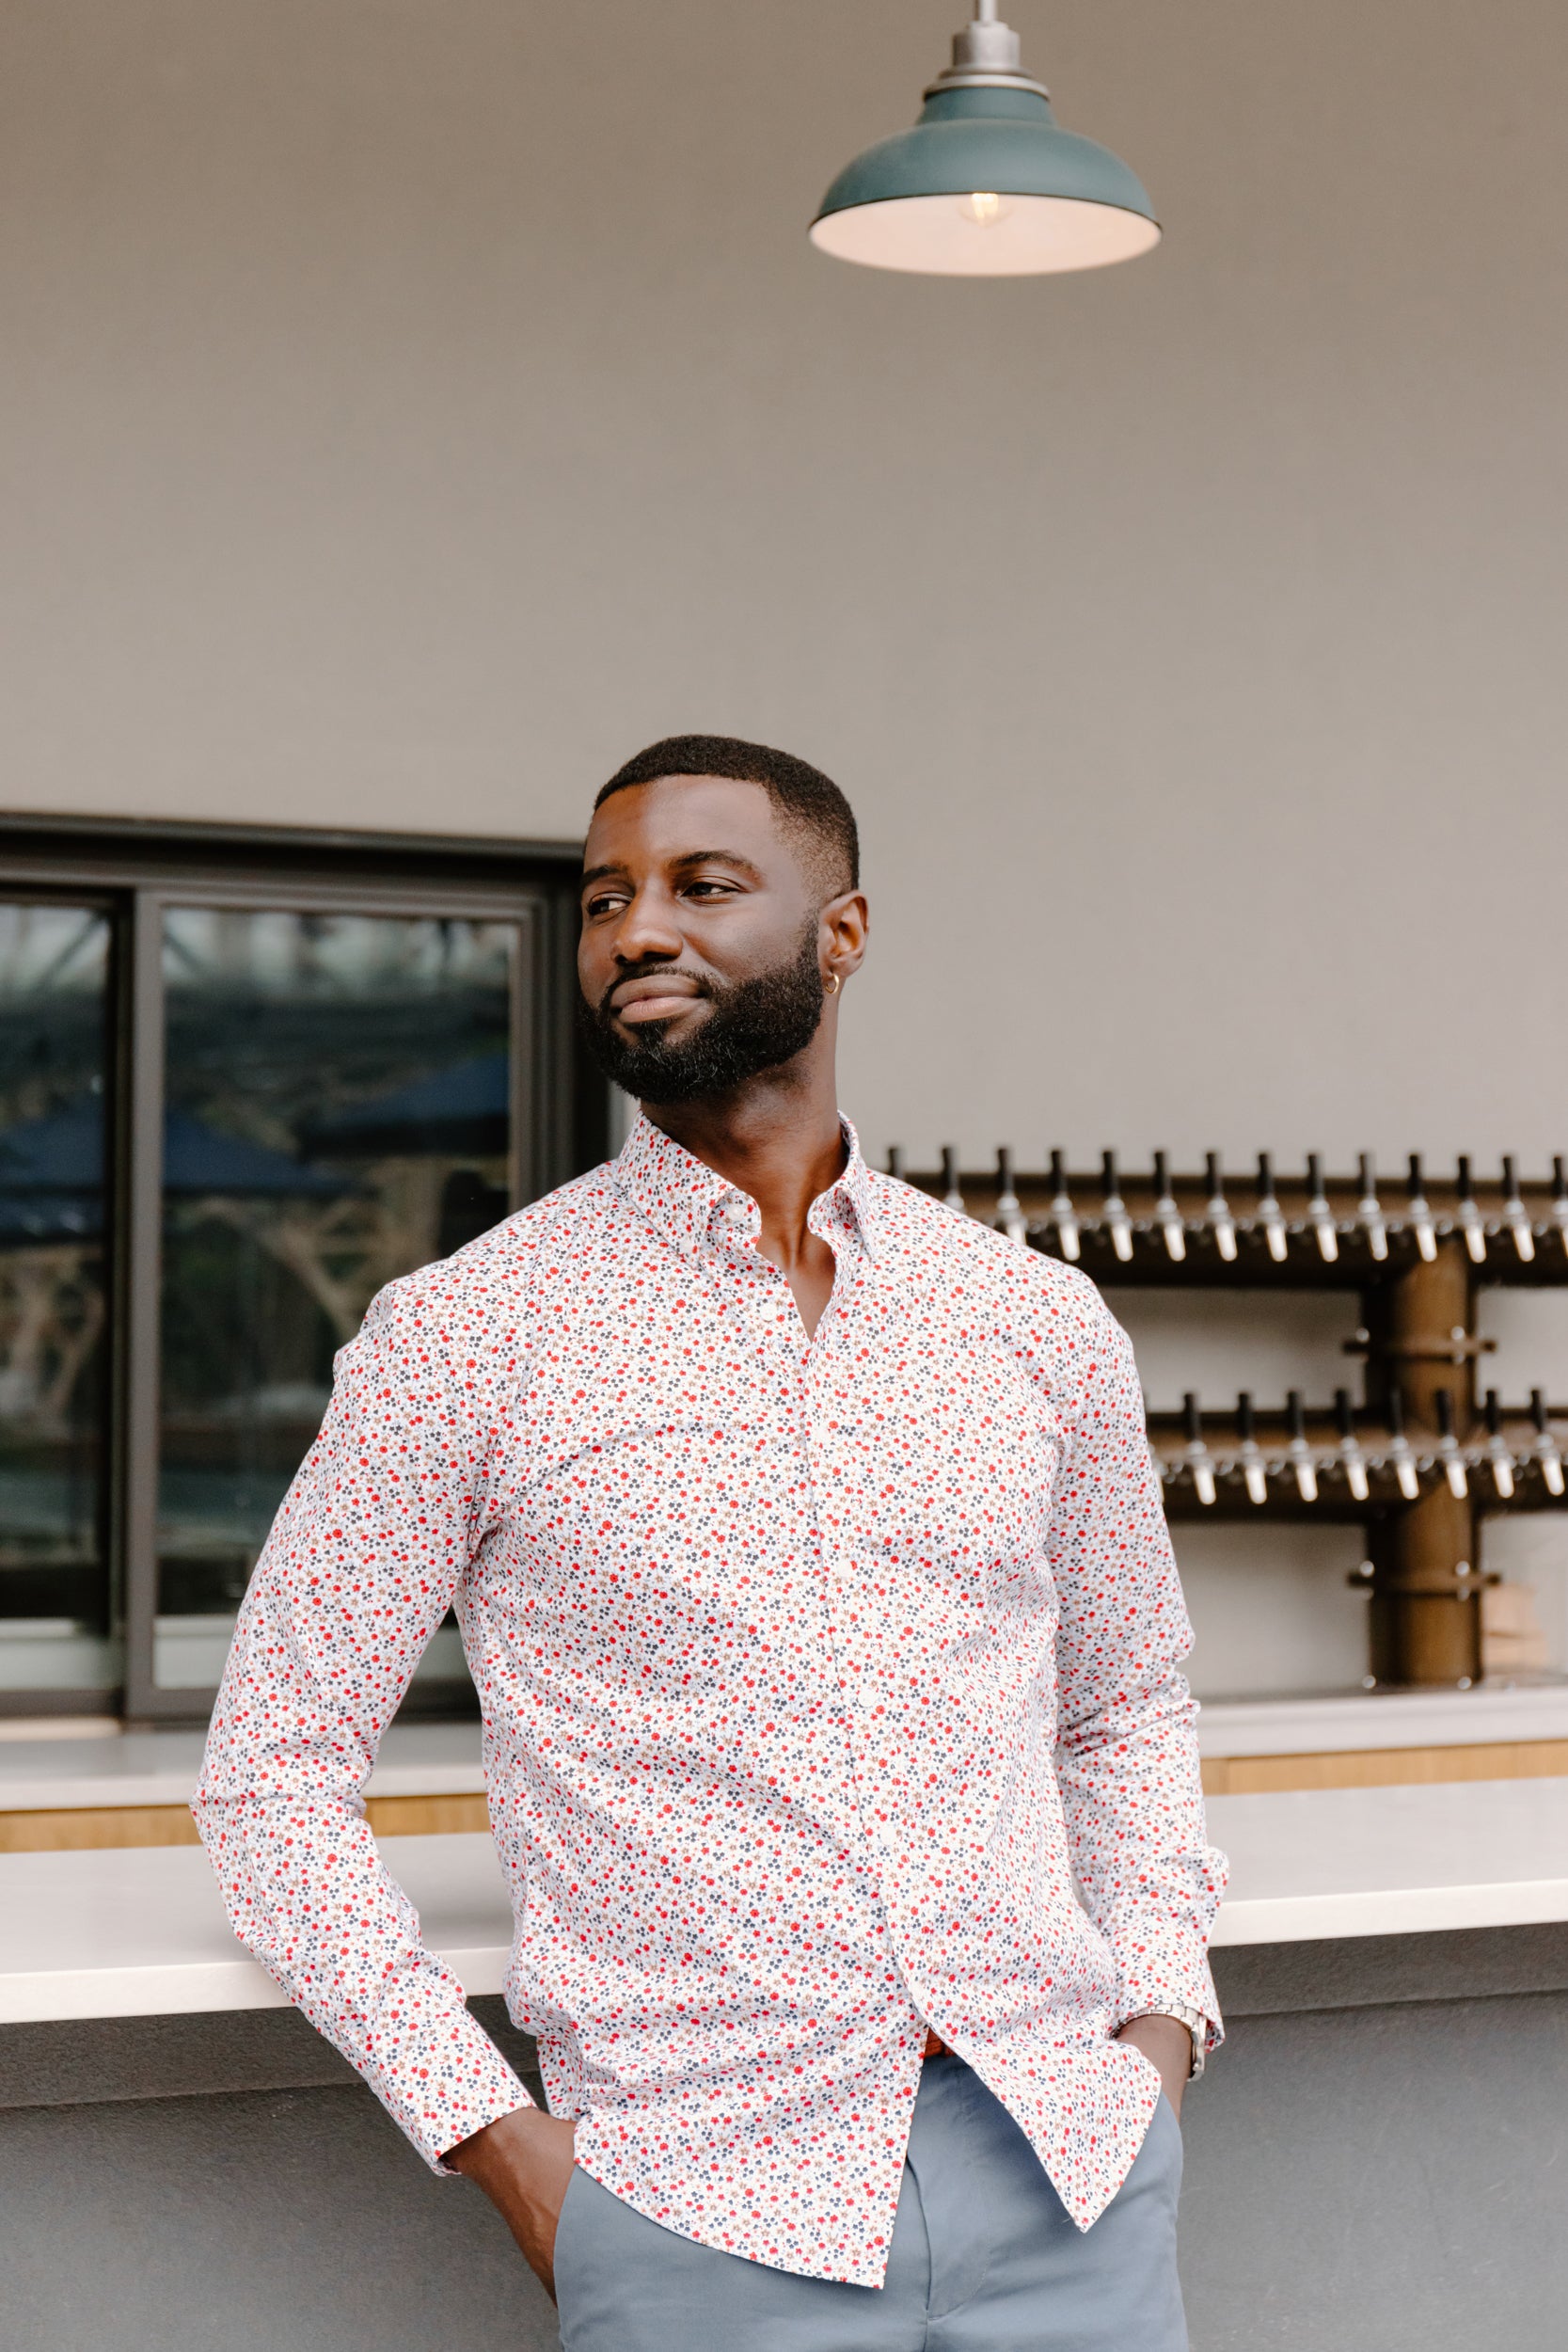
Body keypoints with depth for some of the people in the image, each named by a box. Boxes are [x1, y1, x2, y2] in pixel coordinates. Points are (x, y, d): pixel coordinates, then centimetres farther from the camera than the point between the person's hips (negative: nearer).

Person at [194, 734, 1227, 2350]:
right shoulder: (463, 1338, -2)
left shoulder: (1042, 1325, 7)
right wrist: (494, 2137, -7)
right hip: (707, 2214, -3)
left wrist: (1161, 2007, 4)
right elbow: (273, 1769, 0)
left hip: (1067, 2170, 3)